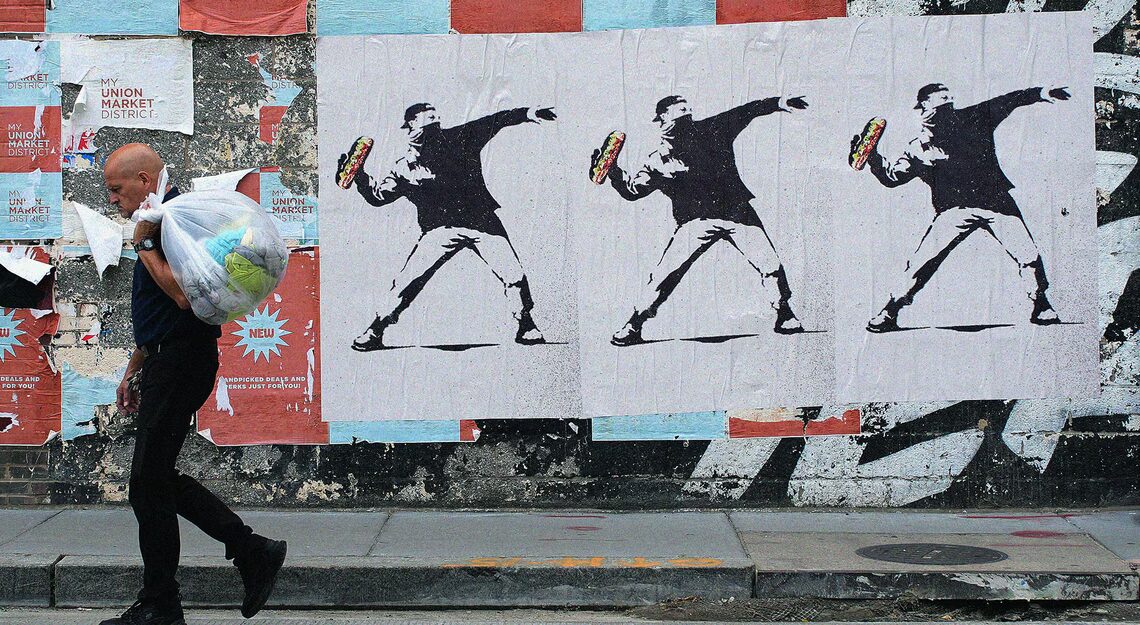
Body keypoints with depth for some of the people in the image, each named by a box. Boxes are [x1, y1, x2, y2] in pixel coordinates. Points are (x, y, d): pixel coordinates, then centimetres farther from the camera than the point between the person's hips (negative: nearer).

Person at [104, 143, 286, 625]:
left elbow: (184, 295, -28)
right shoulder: (160, 223, 17)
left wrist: (143, 244, -18)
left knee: (148, 483, -5)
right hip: (166, 364, 11)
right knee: (157, 478, 12)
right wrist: (134, 369, 26)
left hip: (180, 364, -11)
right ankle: (252, 552, 16)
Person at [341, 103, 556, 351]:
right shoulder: (406, 167, 0)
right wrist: (358, 175, -9)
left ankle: (526, 328, 13)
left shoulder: (457, 139, 1)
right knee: (406, 281, -10)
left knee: (514, 276, -8)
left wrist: (528, 114, -8)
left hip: (482, 221, 1)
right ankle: (375, 332, 5)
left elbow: (495, 122, 0)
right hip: (440, 229, -1)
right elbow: (377, 196, 5)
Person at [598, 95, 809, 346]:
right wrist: (612, 170, -12)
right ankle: (633, 326, 1)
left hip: (738, 212, 2)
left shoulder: (711, 130, 5)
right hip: (696, 220, -2)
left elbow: (744, 112, 10)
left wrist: (779, 103, 6)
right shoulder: (659, 160, 0)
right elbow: (631, 189, 2)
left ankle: (784, 316, 19)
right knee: (665, 273, -12)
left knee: (771, 266, -2)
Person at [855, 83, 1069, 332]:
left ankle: (1041, 307, 18)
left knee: (1029, 256, -4)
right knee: (922, 262, -13)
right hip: (955, 209, -2)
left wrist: (1042, 93, -8)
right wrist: (872, 157, -13)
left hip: (996, 201, 2)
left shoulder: (972, 119, 2)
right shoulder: (920, 148, -2)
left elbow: (1009, 101, 2)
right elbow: (891, 177, 0)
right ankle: (889, 313, 0)